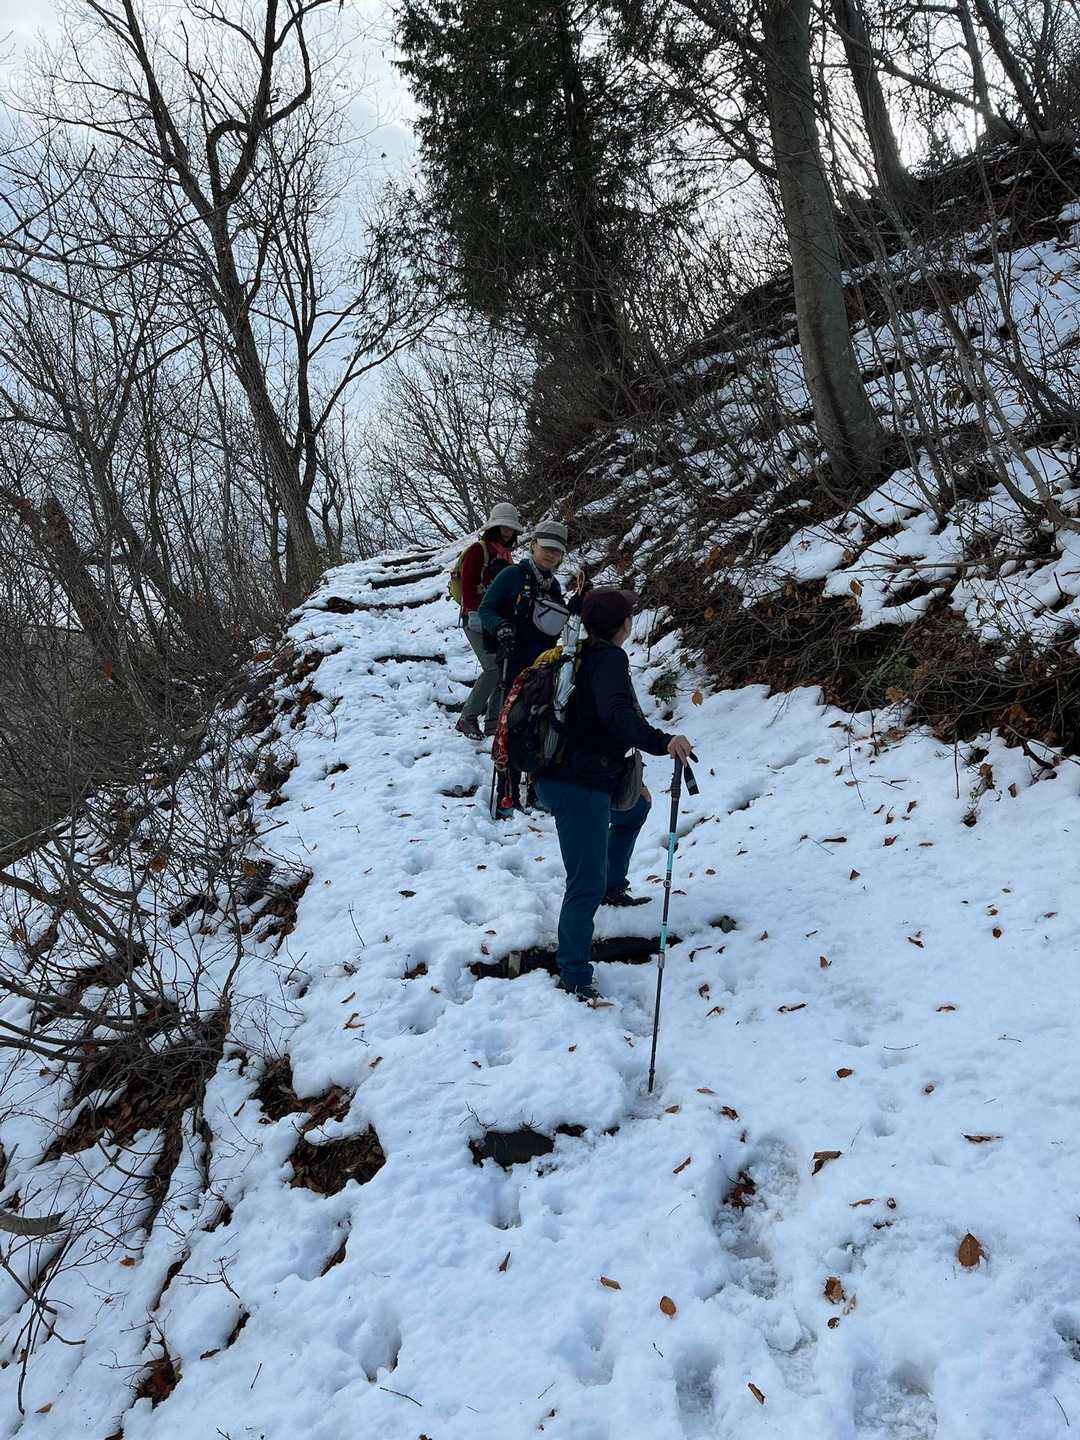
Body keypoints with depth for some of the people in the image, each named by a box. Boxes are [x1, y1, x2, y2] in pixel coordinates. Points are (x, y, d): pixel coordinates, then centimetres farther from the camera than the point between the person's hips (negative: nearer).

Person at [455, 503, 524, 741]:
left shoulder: (507, 554, 19)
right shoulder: (478, 550, -6)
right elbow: (468, 584, -14)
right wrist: (473, 613, -22)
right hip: (477, 620, -8)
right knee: (493, 668, -18)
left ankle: (493, 722, 10)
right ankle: (468, 718, -6)